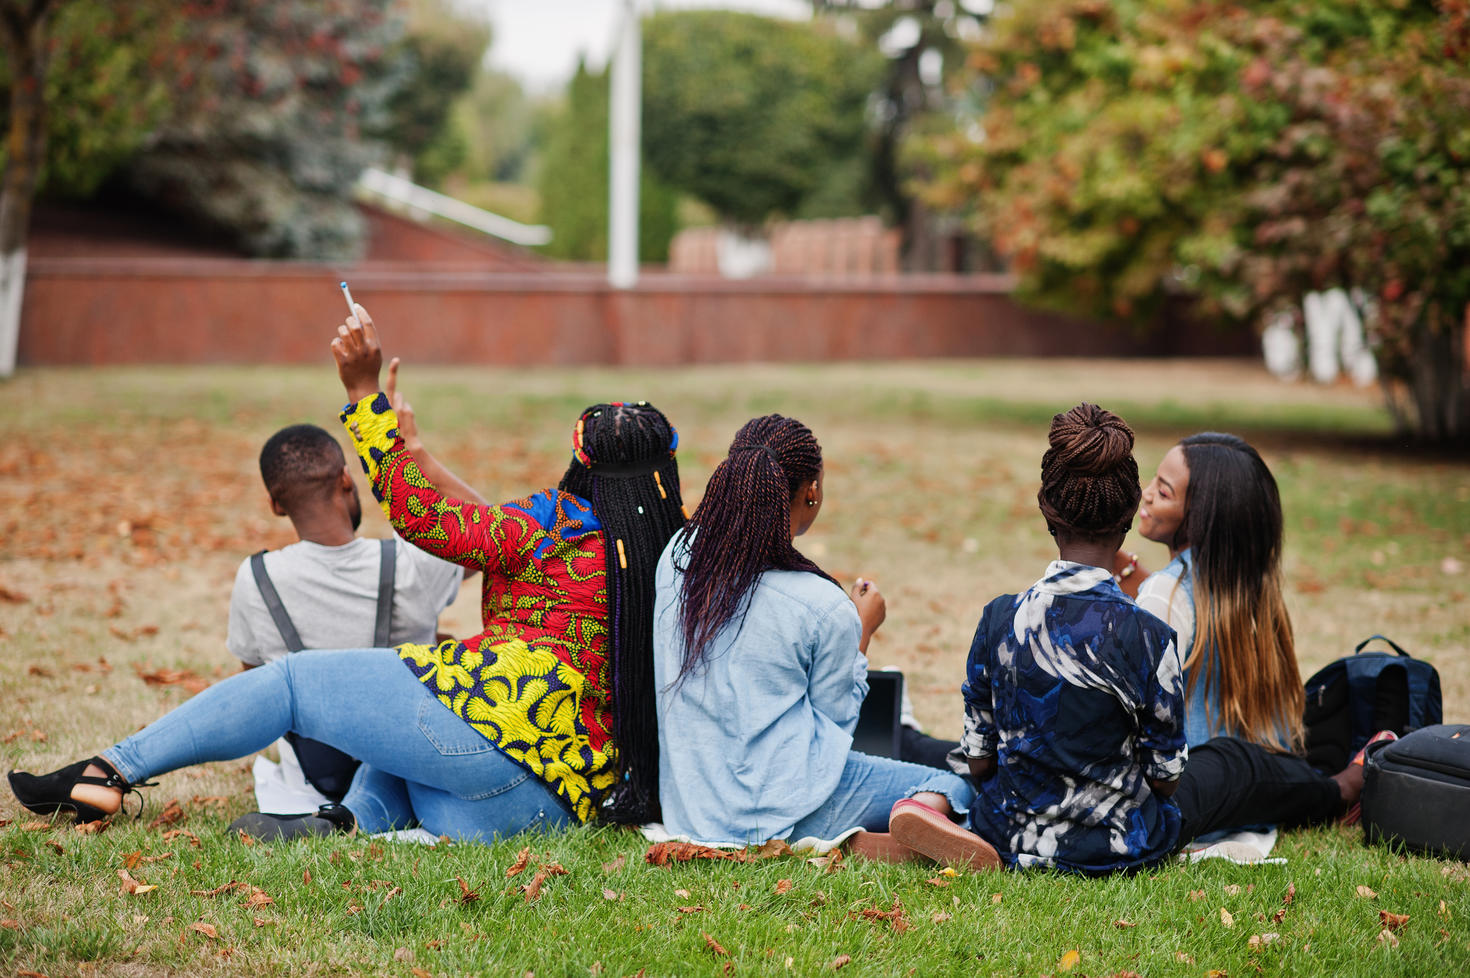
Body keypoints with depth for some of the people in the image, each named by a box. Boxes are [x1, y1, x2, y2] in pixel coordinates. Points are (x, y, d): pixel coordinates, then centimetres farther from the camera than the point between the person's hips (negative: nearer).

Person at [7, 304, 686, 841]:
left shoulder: (557, 524, -4)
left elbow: (420, 514, -5)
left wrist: (364, 391, -2)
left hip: (500, 728, -7)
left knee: (291, 682, 5)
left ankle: (105, 775, 10)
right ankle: (359, 819, 1)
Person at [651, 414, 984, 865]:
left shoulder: (676, 557, -2)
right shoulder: (825, 607, -18)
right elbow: (838, 718, -3)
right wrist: (863, 631, 11)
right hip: (780, 808, -7)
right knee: (957, 784, 7)